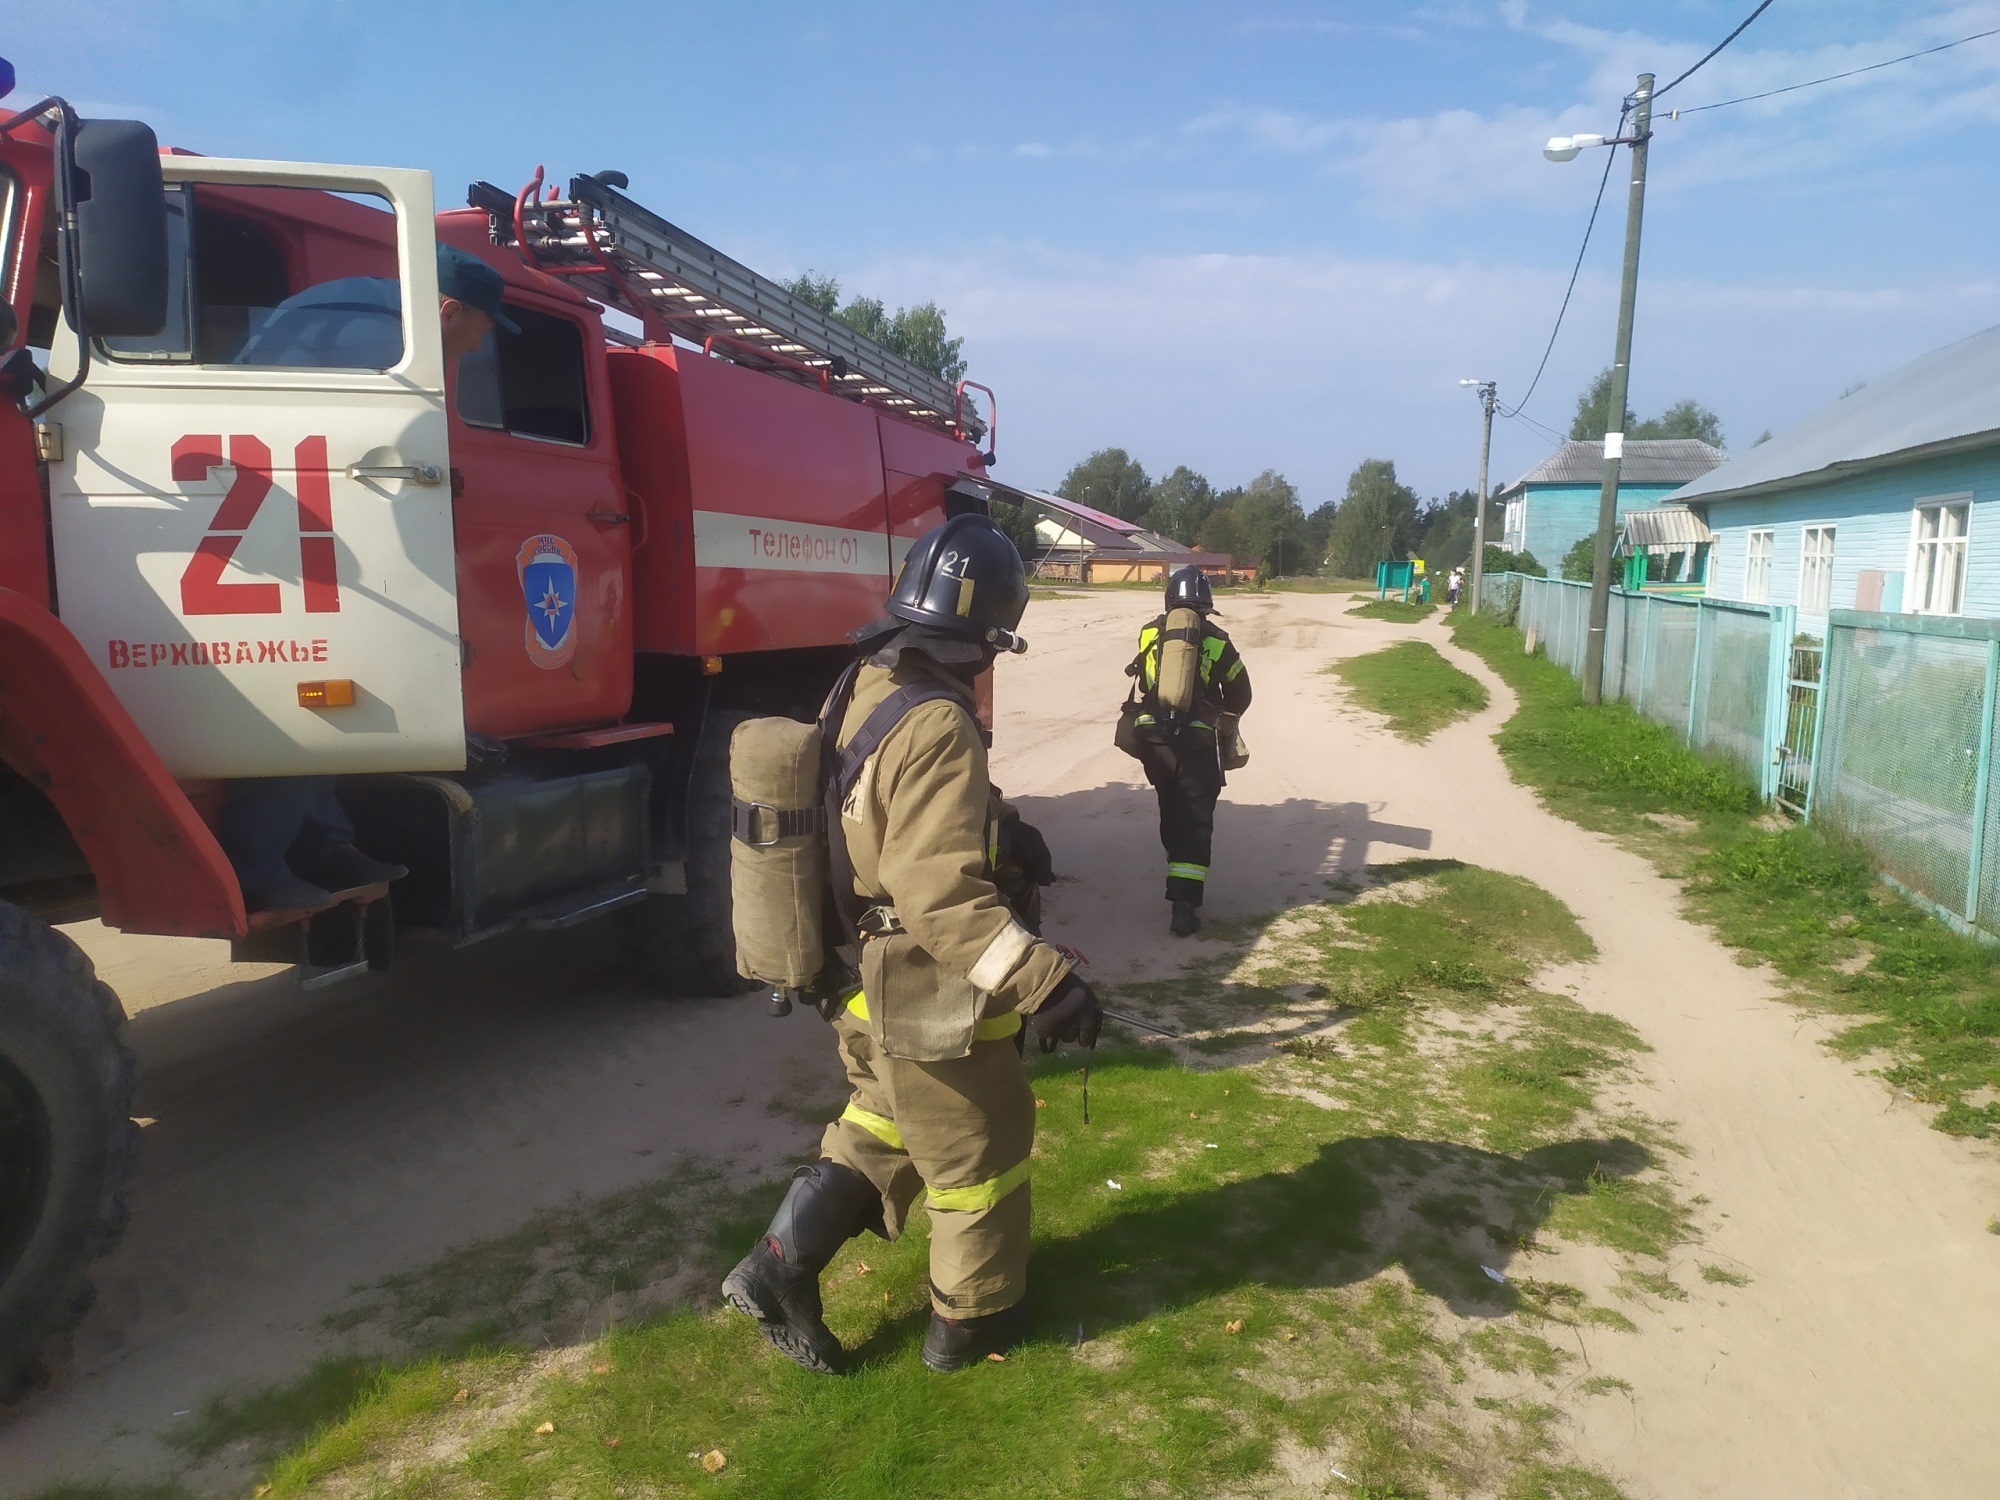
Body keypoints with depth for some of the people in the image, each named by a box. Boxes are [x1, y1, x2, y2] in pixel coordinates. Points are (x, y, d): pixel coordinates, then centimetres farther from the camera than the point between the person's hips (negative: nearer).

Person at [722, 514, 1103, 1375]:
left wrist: (999, 833, 21)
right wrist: (1044, 983, -34)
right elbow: (942, 896, -34)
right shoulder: (937, 727, -29)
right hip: (931, 1003, -8)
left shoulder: (860, 690, 0)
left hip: (864, 986, 8)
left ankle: (781, 1268, 27)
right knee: (980, 1154, 15)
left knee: (880, 1129, 28)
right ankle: (971, 1320, 33)